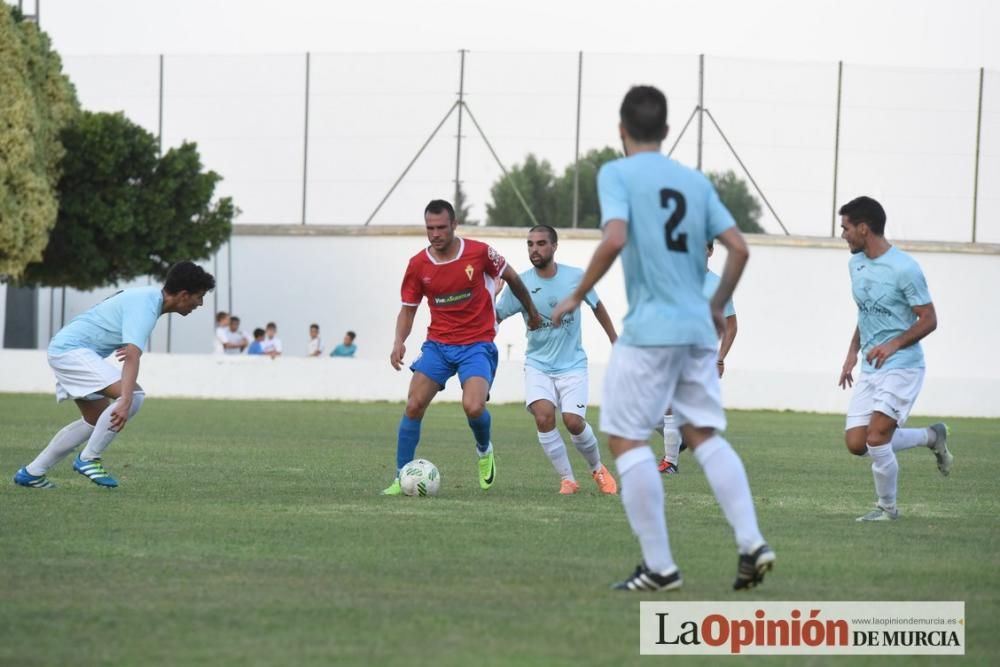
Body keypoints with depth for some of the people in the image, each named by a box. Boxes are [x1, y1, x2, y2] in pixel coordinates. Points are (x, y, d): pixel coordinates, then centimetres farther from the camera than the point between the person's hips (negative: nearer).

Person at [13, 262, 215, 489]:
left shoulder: (149, 296, 8)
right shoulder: (145, 307, -23)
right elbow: (132, 356, -36)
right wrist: (125, 402, -45)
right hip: (72, 350, -11)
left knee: (96, 421, 20)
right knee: (134, 395, -23)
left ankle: (31, 473, 22)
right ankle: (89, 459, -13)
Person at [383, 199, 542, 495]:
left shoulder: (479, 253, -11)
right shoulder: (418, 265, -4)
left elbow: (511, 277, 8)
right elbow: (408, 308, 7)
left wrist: (531, 311, 20)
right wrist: (399, 342, -12)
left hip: (477, 343, -3)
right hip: (438, 343, 3)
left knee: (473, 407, -22)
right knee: (414, 406, -10)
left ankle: (484, 450, 14)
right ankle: (402, 479, 0)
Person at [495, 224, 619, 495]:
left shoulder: (576, 277, -6)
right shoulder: (520, 284, -8)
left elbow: (597, 306, 11)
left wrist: (615, 342, 18)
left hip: (572, 364, 0)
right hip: (538, 364, 0)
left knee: (573, 421, -13)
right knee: (543, 417, -21)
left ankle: (598, 470, 17)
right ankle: (567, 480, -4)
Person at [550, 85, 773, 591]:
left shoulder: (617, 174, -3)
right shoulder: (695, 181, 13)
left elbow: (613, 240, -18)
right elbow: (738, 249, 8)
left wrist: (577, 296, -6)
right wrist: (717, 306, 23)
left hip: (649, 330, -6)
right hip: (698, 329, 6)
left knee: (624, 438, 2)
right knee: (704, 433, 12)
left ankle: (660, 566, -2)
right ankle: (752, 543, -2)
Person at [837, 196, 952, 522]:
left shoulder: (904, 269, -16)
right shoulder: (856, 264, 9)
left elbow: (928, 320, -13)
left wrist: (894, 345, -26)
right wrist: (853, 351, 15)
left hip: (902, 367, -8)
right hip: (870, 369, 8)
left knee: (876, 440, -16)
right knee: (856, 443, 2)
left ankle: (887, 507, 7)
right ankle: (932, 437, 22)